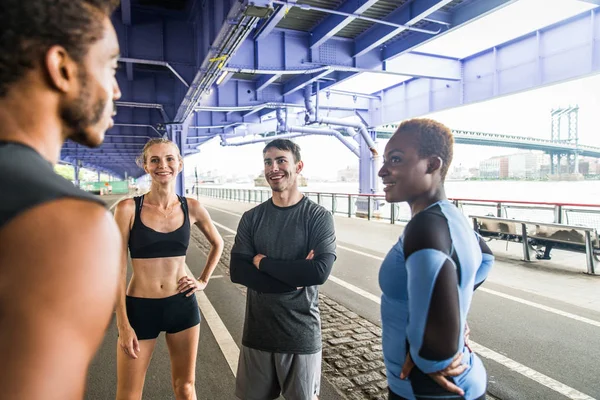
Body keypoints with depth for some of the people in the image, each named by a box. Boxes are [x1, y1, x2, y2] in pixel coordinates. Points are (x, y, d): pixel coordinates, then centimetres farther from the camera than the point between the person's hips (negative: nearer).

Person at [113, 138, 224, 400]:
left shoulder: (191, 208, -3)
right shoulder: (128, 208, -10)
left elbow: (218, 244, 15)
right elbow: (118, 270, -8)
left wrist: (204, 280, 7)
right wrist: (123, 324, -8)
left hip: (183, 306, 2)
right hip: (140, 308, -2)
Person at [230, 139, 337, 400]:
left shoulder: (318, 217, -9)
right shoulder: (252, 218, 0)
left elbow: (320, 271, -22)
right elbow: (237, 271, -9)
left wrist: (262, 262, -15)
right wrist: (295, 276, -18)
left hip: (301, 334, -3)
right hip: (257, 332, 3)